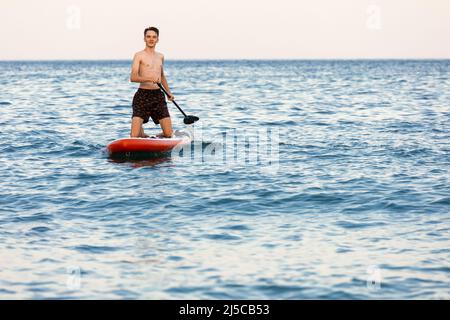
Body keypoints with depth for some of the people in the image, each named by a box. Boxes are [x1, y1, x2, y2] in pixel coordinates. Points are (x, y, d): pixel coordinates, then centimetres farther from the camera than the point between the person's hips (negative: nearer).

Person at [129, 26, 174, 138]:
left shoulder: (160, 56, 18)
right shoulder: (139, 55, -1)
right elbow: (133, 77, -14)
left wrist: (169, 92, 21)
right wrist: (149, 79, -28)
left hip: (158, 95, 5)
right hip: (143, 95, -5)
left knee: (168, 134, -4)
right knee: (134, 135, -15)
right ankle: (141, 132, 19)